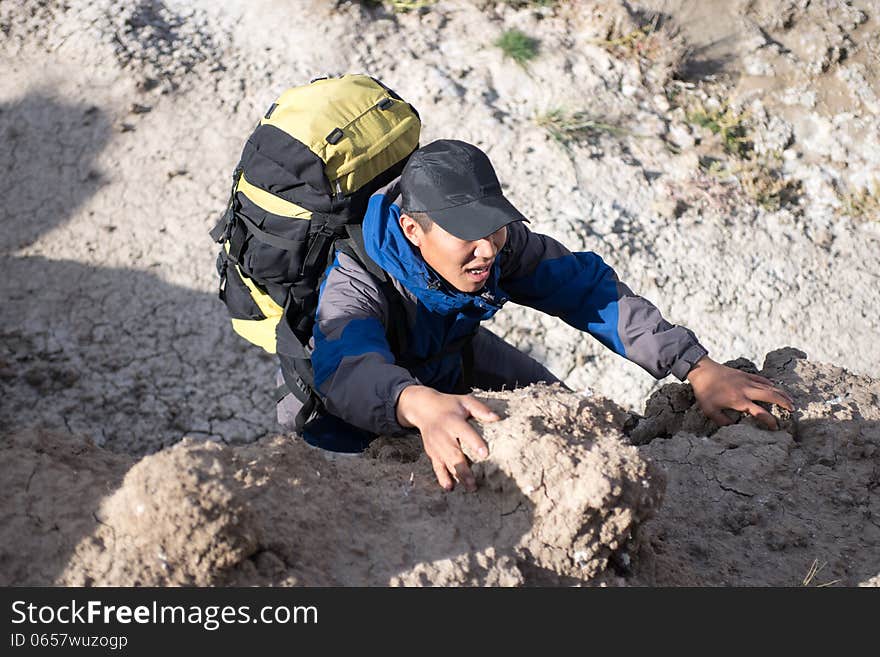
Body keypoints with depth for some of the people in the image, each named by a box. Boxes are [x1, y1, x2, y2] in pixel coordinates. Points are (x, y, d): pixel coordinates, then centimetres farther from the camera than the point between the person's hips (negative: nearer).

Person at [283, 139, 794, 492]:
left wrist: (698, 368, -35)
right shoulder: (355, 280, -42)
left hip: (450, 357, 5)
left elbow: (587, 289, -27)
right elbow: (349, 368, -61)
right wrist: (421, 405, -84)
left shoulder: (501, 242, -27)